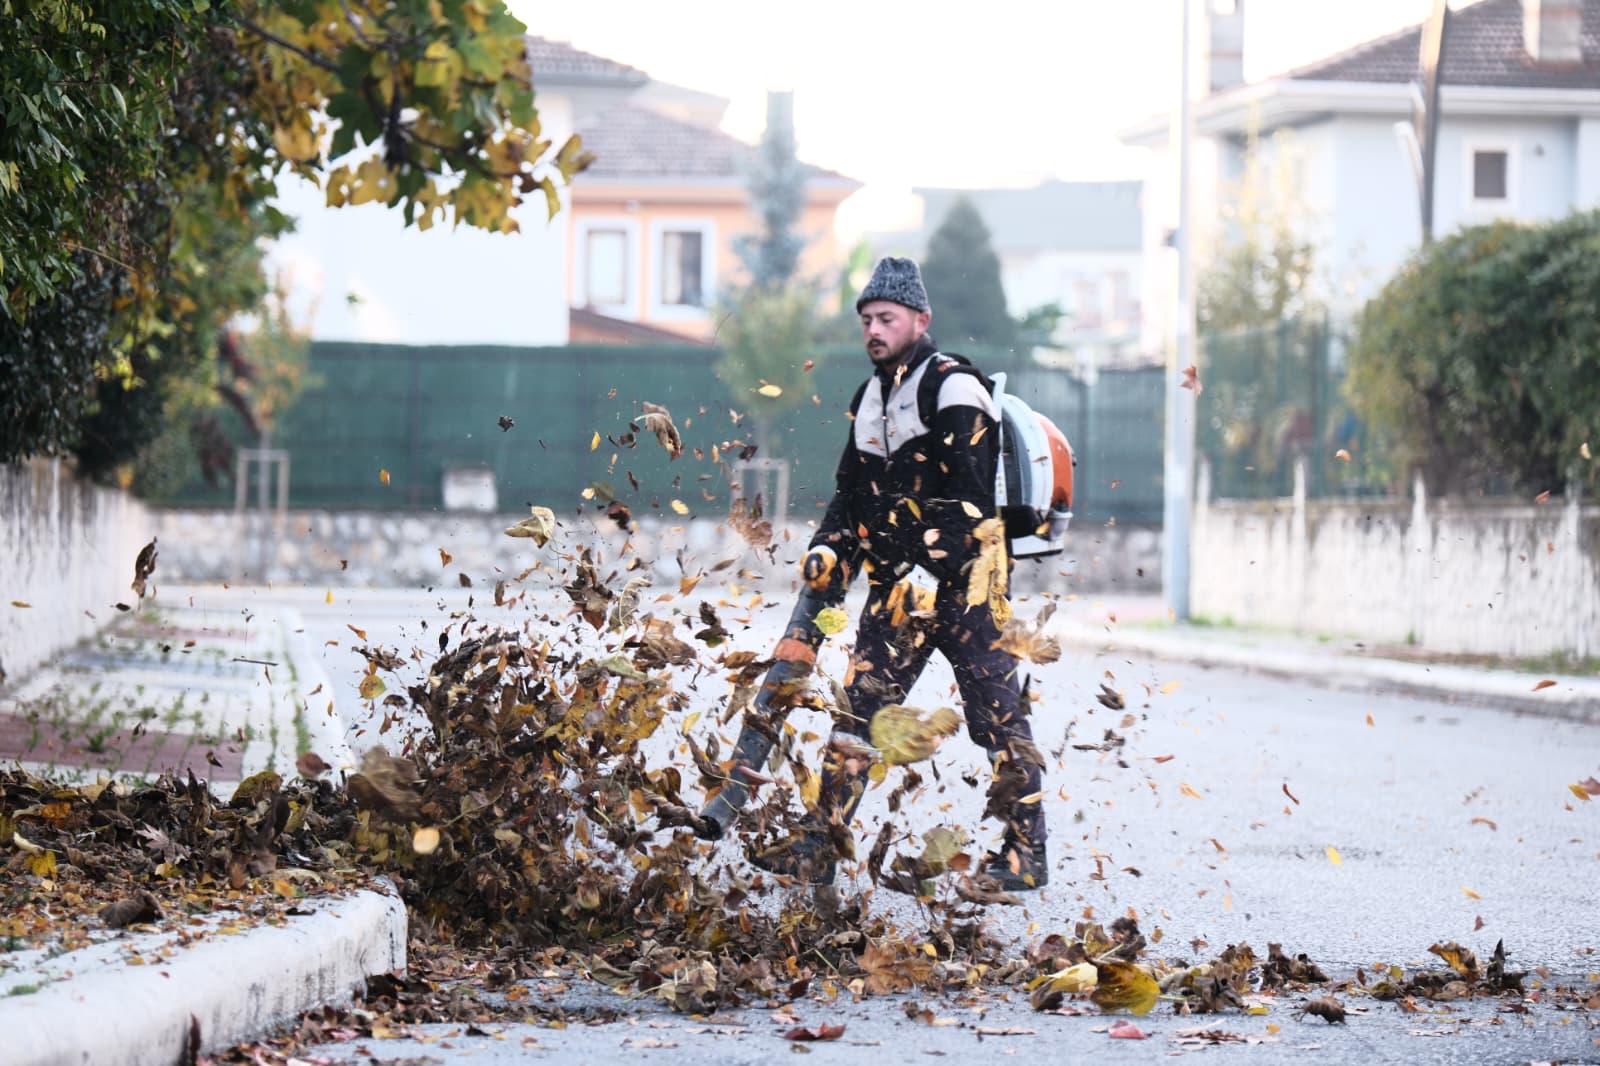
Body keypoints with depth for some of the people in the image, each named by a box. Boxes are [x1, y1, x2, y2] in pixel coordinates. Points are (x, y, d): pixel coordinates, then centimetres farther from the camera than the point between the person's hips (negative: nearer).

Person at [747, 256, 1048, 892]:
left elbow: (965, 502, -18)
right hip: (898, 588, 7)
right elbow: (854, 490, 23)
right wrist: (830, 547, 5)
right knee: (857, 708, 2)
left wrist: (929, 572, -23)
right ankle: (818, 848, 2)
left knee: (997, 715, -2)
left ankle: (1027, 852, 7)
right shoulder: (871, 398, 16)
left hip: (964, 584, -7)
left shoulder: (954, 391, -10)